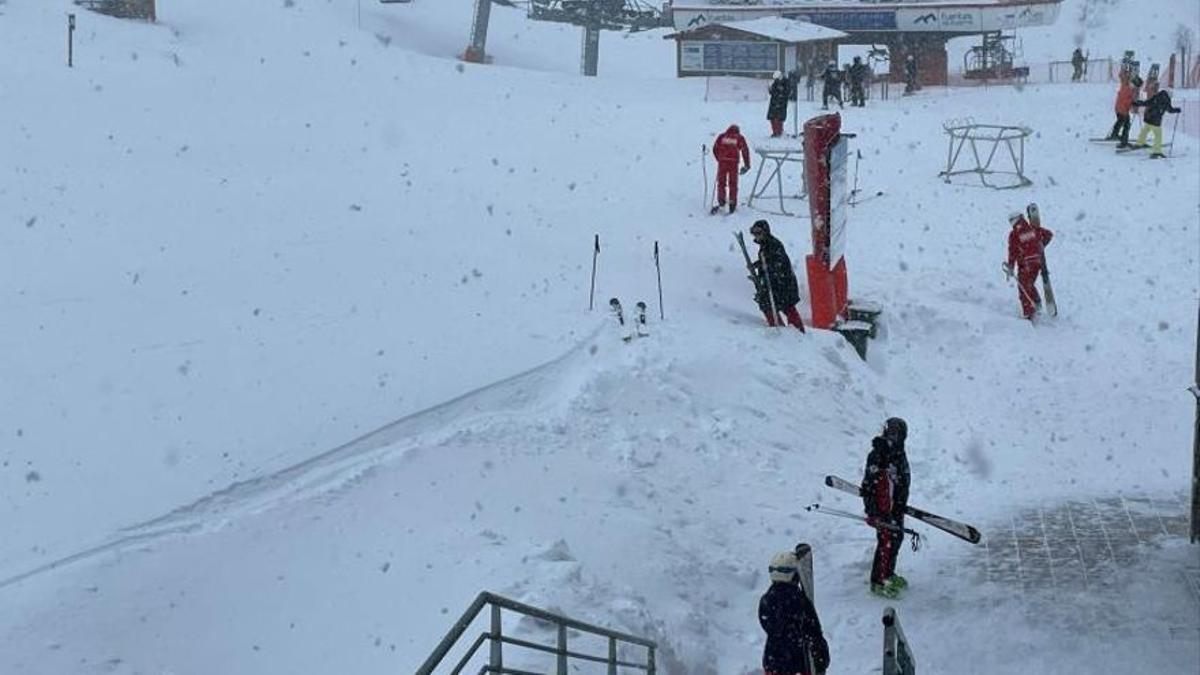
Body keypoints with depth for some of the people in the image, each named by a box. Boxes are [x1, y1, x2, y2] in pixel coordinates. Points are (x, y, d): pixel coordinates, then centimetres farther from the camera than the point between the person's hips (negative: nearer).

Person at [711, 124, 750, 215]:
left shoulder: (721, 137, 15)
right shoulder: (740, 138, 11)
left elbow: (715, 149, 13)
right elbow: (745, 151, 8)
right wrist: (747, 165, 13)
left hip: (722, 162, 1)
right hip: (733, 163, -1)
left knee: (721, 183, 11)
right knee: (733, 184, 10)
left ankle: (721, 203, 7)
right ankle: (732, 204, 9)